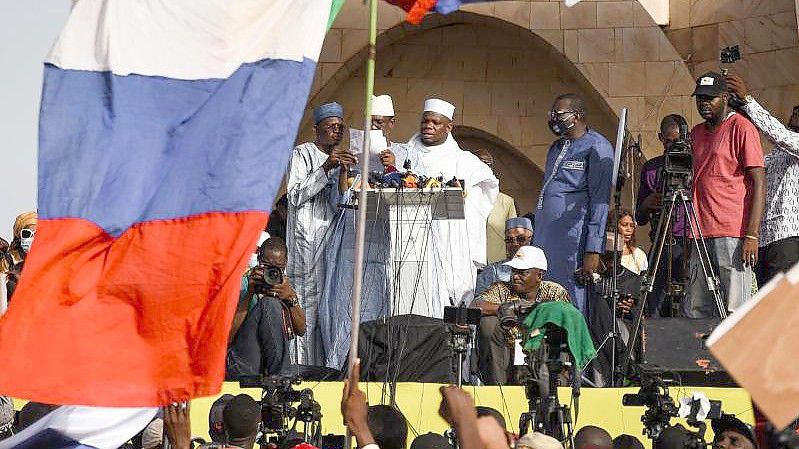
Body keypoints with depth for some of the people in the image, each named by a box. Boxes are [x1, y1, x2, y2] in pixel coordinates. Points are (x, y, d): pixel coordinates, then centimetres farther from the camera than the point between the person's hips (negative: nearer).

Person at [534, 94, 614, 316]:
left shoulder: (596, 148, -6)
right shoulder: (557, 147, 20)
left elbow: (599, 202, -12)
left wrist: (593, 250, -18)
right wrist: (536, 238, 18)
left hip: (575, 242, -8)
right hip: (545, 241, 8)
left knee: (573, 304, -8)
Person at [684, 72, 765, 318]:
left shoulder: (742, 128, -3)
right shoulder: (697, 132, 20)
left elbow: (759, 183, -9)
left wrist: (752, 236, -17)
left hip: (732, 235, -8)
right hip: (702, 236, 8)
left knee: (735, 314, -10)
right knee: (695, 312, 4)